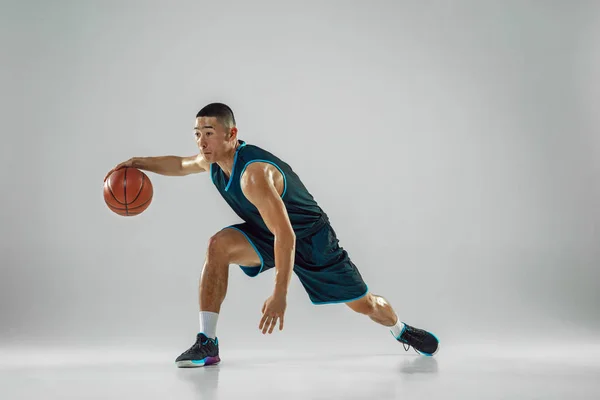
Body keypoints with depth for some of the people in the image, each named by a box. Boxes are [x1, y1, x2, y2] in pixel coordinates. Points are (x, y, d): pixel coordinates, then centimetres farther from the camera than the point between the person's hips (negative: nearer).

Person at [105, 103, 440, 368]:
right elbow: (181, 164, 14)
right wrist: (140, 163, 0)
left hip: (310, 238, -6)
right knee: (219, 245, -25)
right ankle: (207, 344, -20)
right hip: (266, 234, 6)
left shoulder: (253, 173, -37)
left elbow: (286, 236, -41)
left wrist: (280, 294, -43)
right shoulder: (211, 161, -12)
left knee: (364, 303, 5)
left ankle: (402, 330, 41)